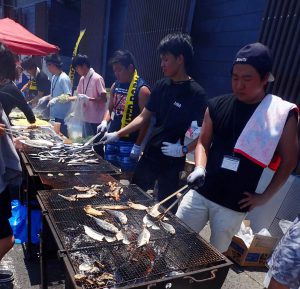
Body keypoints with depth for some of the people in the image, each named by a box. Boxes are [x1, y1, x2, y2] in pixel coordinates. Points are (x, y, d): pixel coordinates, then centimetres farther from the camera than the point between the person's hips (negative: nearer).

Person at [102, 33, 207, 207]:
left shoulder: (196, 93, -14)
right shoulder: (161, 86, 3)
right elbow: (143, 117, 6)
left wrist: (183, 150, -25)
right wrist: (117, 134, 1)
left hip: (172, 162, -5)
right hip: (150, 155, 6)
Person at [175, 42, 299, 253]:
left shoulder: (282, 115, -9)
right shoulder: (217, 106, -2)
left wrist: (264, 197, 0)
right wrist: (199, 168, -10)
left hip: (234, 205, -2)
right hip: (200, 193, 3)